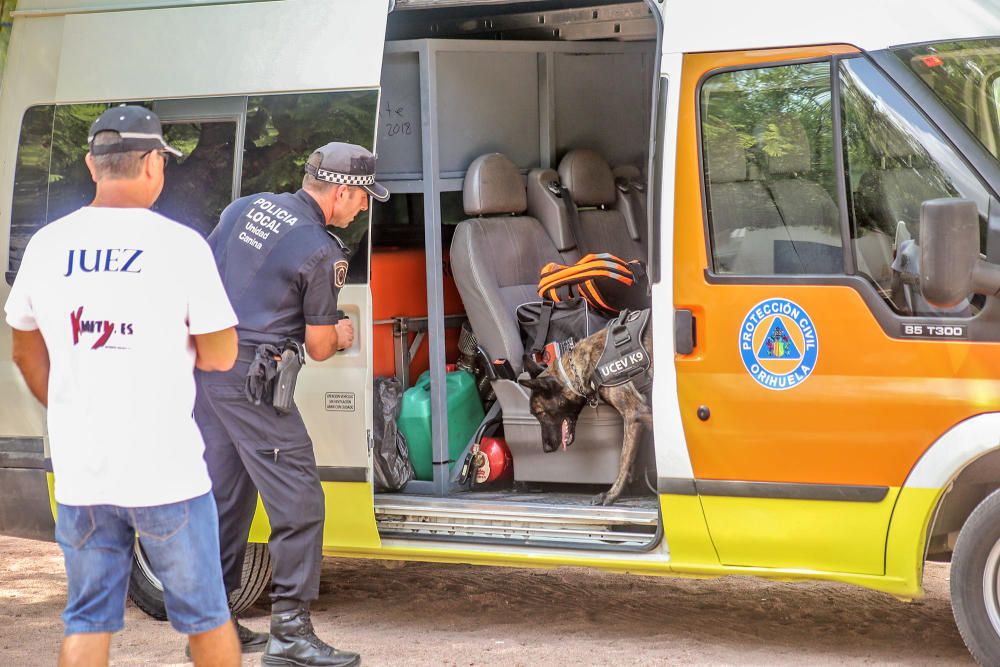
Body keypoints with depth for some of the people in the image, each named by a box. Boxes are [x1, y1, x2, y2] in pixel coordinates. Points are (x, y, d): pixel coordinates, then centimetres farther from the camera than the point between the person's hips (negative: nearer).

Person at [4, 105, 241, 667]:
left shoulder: (48, 244, 5)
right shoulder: (180, 245, -8)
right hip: (166, 468, -3)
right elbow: (221, 355, -4)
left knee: (88, 621, 10)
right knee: (204, 616, 9)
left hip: (79, 472, 4)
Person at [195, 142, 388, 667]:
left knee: (224, 499, 15)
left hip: (204, 364, 8)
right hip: (250, 380, -8)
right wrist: (340, 334, 19)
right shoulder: (322, 252, -10)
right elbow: (319, 347, -4)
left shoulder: (245, 208, 10)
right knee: (298, 501, -4)